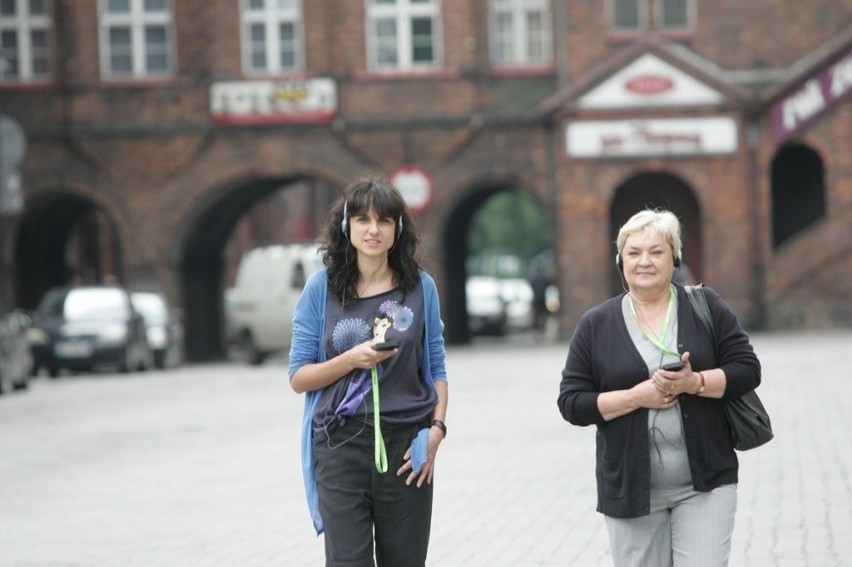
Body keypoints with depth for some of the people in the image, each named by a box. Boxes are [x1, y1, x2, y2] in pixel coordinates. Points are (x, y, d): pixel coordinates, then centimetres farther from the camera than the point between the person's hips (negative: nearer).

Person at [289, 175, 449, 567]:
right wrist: (350, 361, -14)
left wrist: (437, 428, -7)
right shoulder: (322, 288, 1)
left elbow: (436, 369, 9)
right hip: (341, 446, -1)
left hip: (406, 446, 1)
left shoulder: (421, 287, 5)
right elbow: (298, 377, 2)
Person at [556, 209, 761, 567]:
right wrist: (636, 396, -15)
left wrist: (695, 382, -18)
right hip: (631, 489, 1)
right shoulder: (595, 325, 3)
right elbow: (572, 402, -1)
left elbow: (747, 369, 0)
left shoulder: (706, 307, 3)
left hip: (704, 484, -1)